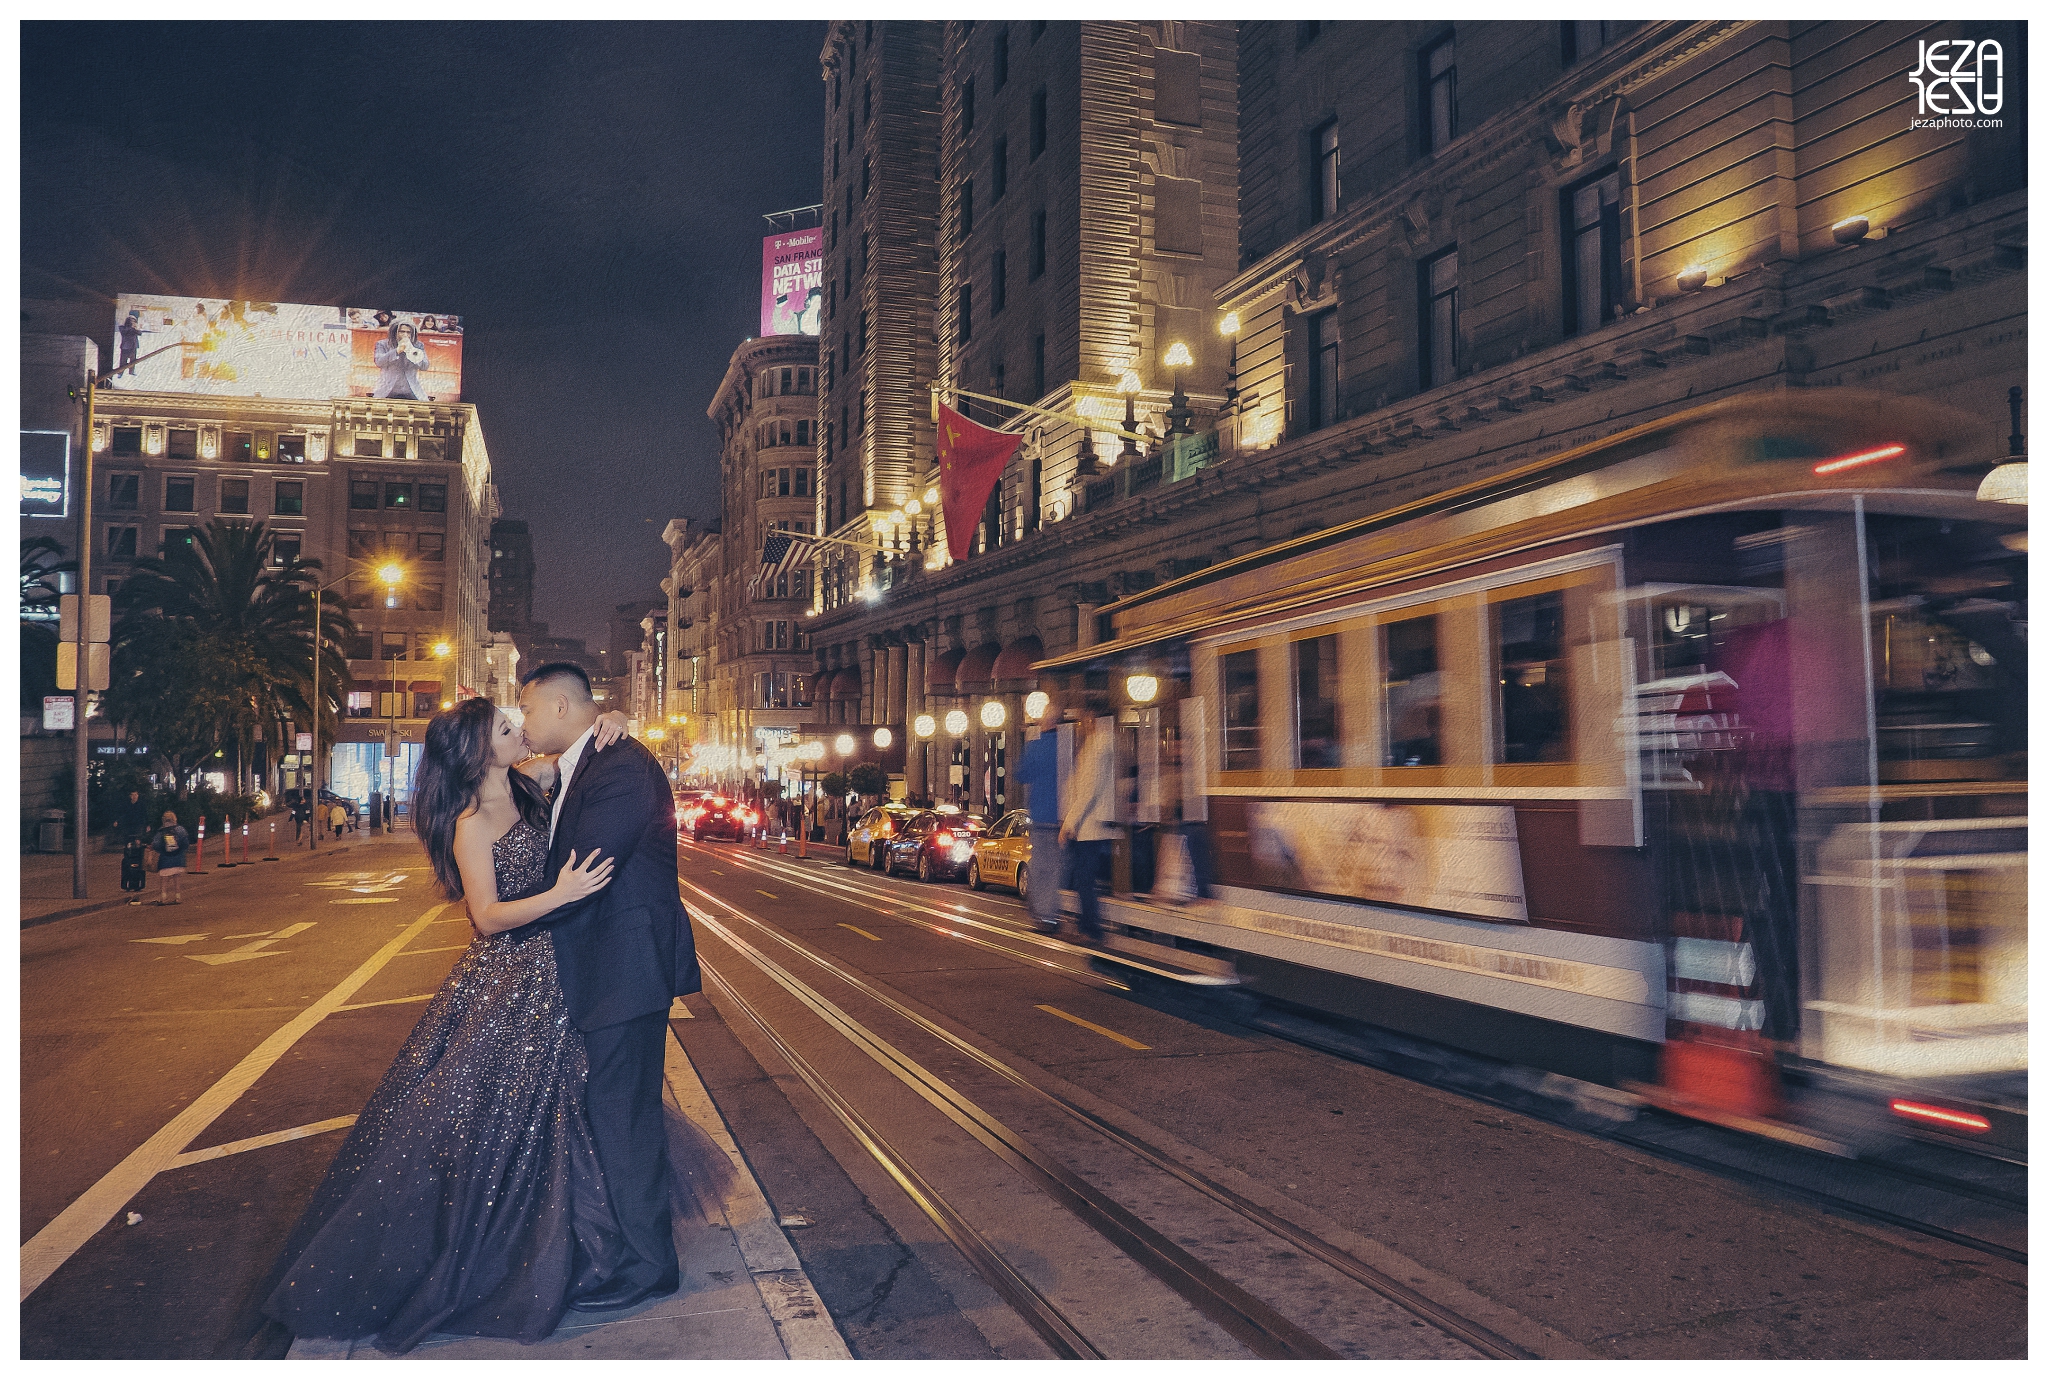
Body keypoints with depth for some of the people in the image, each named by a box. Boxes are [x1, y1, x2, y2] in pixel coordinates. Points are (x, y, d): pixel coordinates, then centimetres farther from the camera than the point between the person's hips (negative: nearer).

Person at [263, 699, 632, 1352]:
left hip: (543, 980, 8)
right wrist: (561, 894, -29)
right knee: (463, 1124, 2)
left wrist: (607, 725, -8)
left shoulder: (526, 788, 2)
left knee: (531, 1117, 16)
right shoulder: (472, 822, -18)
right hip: (502, 986, -8)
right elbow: (489, 916, -18)